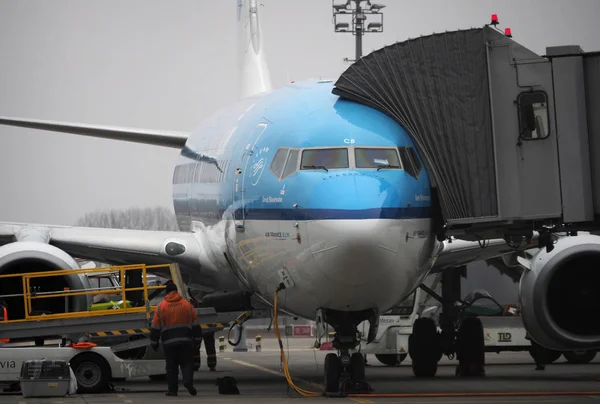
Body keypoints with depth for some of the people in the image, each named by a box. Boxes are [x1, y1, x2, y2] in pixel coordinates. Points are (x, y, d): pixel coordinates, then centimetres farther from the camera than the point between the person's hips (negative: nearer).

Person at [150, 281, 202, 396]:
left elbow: (155, 328, 3)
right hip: (186, 341, 0)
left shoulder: (161, 307, 2)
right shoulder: (187, 304, 4)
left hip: (169, 342, 0)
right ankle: (188, 381, -19)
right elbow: (196, 325, 7)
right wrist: (197, 341, 14)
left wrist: (154, 343, 12)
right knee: (187, 363, 5)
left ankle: (172, 390, 6)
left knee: (171, 366, 6)